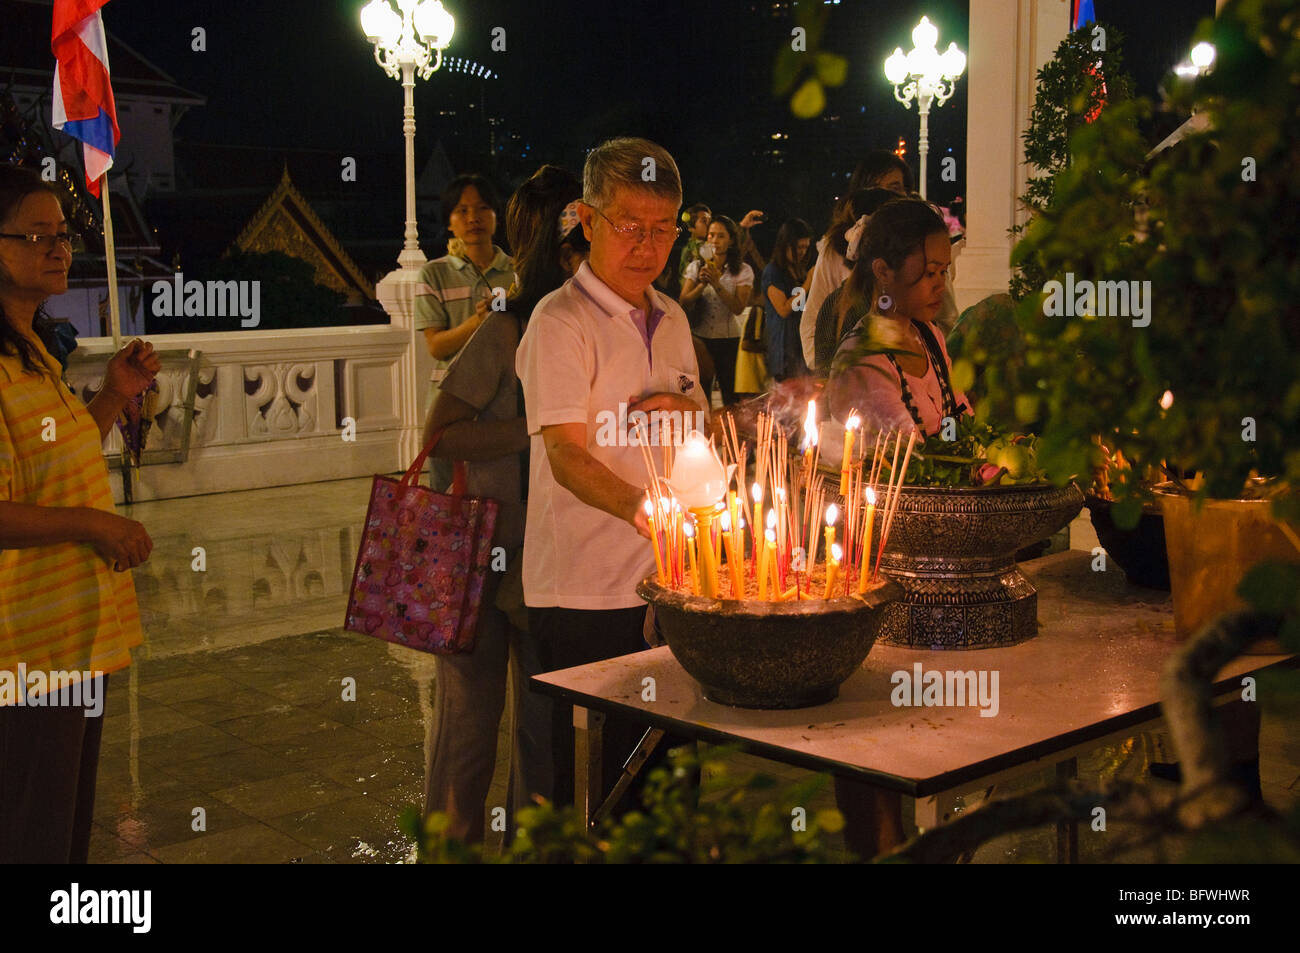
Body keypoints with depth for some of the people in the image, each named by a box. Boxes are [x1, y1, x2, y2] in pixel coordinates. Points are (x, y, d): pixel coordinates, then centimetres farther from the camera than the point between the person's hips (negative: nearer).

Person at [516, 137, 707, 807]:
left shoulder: (670, 319, 13)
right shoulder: (560, 321, -10)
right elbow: (568, 457, -19)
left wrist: (687, 413, 0)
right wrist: (643, 508, -37)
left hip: (665, 580, 7)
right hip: (584, 594, -6)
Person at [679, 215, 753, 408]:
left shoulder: (743, 271, 1)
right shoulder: (696, 267, 7)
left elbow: (738, 308, -10)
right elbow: (684, 302, -1)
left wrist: (717, 284, -19)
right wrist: (702, 284, -16)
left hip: (729, 339, -1)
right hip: (700, 337, 2)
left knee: (730, 392, 0)